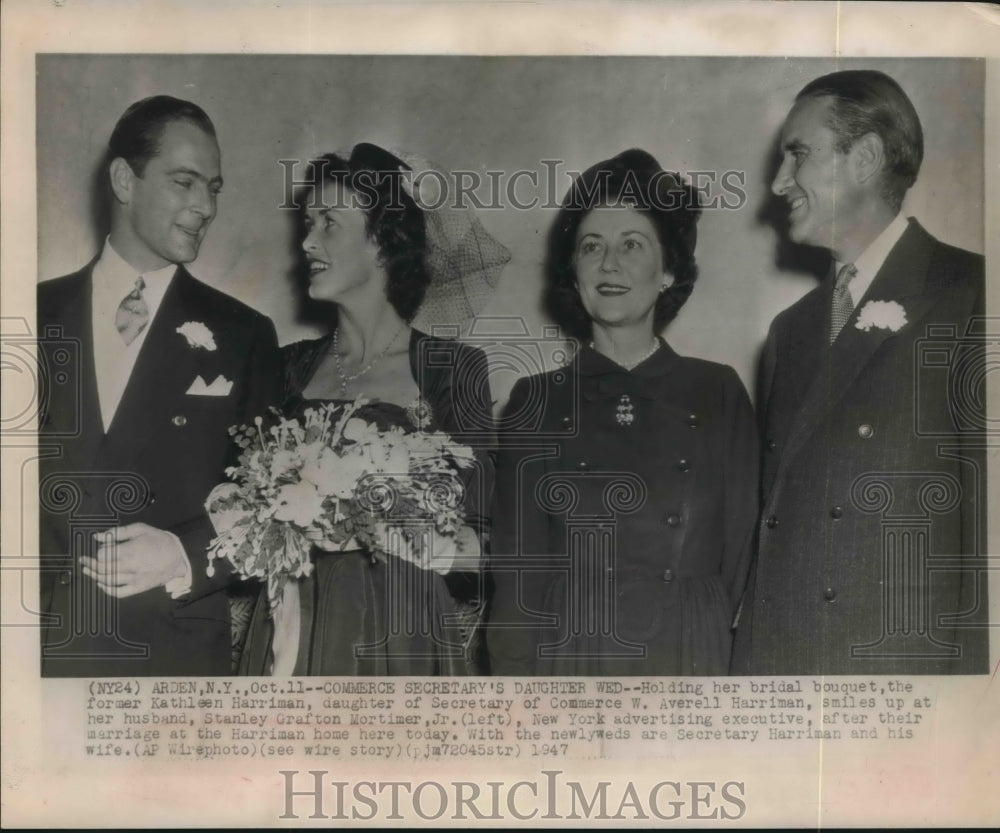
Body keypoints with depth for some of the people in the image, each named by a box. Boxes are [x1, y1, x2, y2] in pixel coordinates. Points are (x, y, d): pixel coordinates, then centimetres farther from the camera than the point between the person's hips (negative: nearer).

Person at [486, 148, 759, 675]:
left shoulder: (720, 395, 8)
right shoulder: (535, 402, 7)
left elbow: (740, 557, 9)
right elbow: (515, 578, 3)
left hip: (692, 670, 1)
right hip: (564, 669, 0)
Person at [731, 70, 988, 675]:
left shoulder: (969, 298, -3)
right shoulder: (790, 331, 18)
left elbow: (987, 516, -10)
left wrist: (972, 665, -17)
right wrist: (748, 661, 7)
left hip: (908, 666, -5)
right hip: (773, 664, 6)